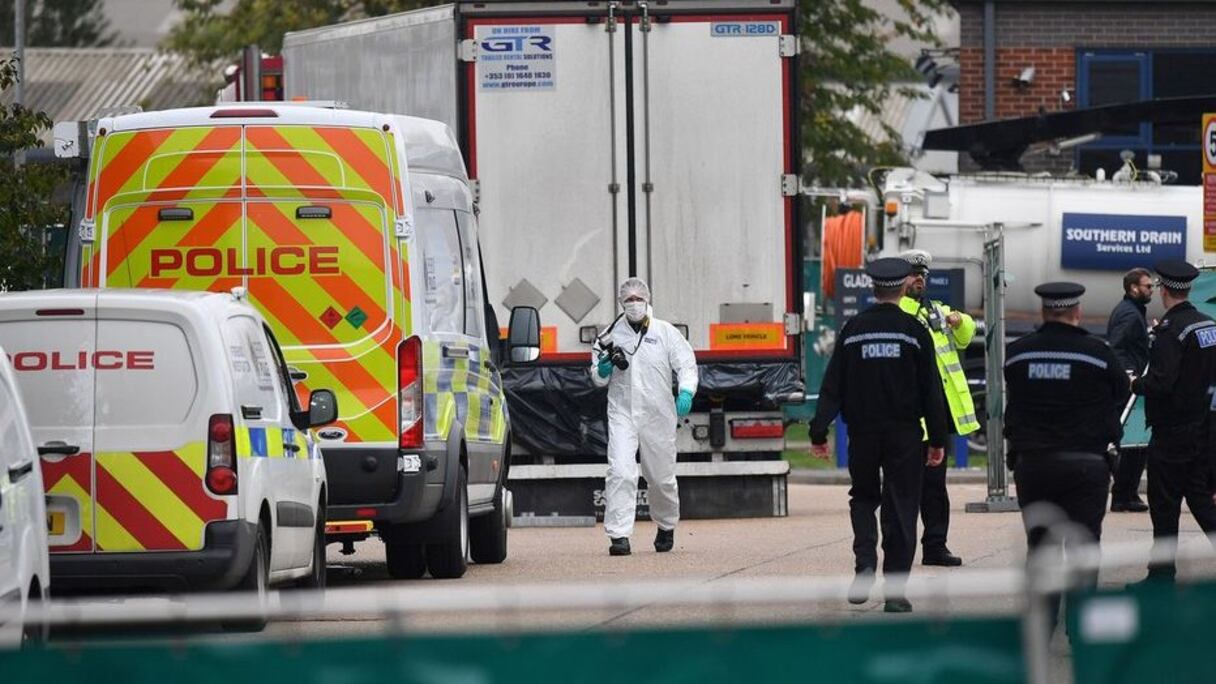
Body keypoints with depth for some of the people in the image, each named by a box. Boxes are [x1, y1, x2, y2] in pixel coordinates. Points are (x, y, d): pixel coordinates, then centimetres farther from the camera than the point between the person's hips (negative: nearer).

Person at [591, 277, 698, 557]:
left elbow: (686, 364, 1)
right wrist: (603, 370, -8)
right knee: (620, 473, -16)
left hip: (657, 415, 0)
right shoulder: (611, 335, 8)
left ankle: (666, 526, 36)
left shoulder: (666, 333, 4)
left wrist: (686, 392, -17)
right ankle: (619, 535, -18)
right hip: (622, 414, 0)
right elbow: (598, 379, 16)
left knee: (661, 477, 11)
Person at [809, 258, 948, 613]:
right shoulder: (915, 331, -2)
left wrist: (819, 432, 3)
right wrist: (938, 439, 3)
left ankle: (865, 562, -5)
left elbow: (833, 385, 1)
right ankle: (895, 590, 0)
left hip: (863, 433, 1)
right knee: (900, 509, 3)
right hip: (905, 434, -1)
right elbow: (931, 389, -2)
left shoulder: (853, 330, 1)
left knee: (863, 497, 19)